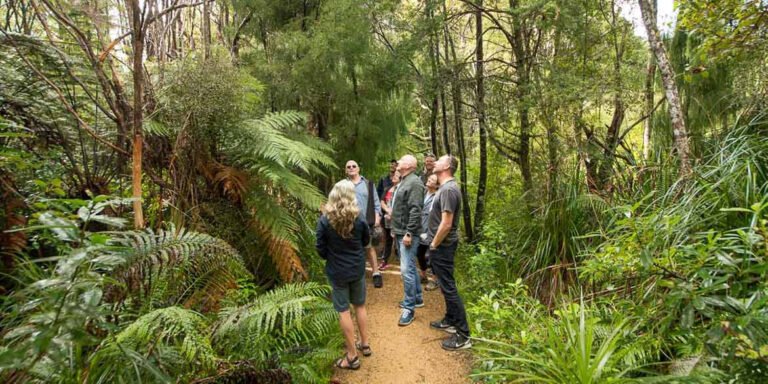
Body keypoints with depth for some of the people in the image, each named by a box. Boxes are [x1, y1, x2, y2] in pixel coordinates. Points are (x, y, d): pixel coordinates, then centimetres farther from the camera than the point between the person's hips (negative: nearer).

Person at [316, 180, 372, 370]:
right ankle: (365, 344, 33)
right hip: (357, 269, 3)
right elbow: (366, 243, 5)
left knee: (344, 311, 7)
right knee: (360, 306, 20)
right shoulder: (358, 219, -10)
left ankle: (352, 356, 14)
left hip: (337, 272, -2)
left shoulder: (325, 221, -16)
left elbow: (321, 250, -8)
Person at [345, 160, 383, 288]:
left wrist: (377, 216, -5)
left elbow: (376, 201, 5)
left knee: (370, 247, 4)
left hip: (367, 222, 0)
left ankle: (376, 273, 10)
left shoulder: (368, 184, 7)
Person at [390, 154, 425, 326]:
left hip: (408, 233, -10)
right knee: (410, 267, 18)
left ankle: (409, 307, -2)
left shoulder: (414, 182, -15)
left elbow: (415, 211, -23)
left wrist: (409, 233, -25)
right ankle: (417, 298, 30)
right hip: (400, 232, 10)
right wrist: (395, 229, 21)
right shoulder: (403, 181, 16)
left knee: (407, 270, -10)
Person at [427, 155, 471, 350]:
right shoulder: (445, 187, 11)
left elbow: (446, 224, -25)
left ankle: (463, 335, 1)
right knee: (446, 285, 19)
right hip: (441, 245, 10)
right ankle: (450, 320, 33)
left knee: (449, 287, -5)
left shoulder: (449, 189, -21)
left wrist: (434, 245, -15)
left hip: (442, 246, -10)